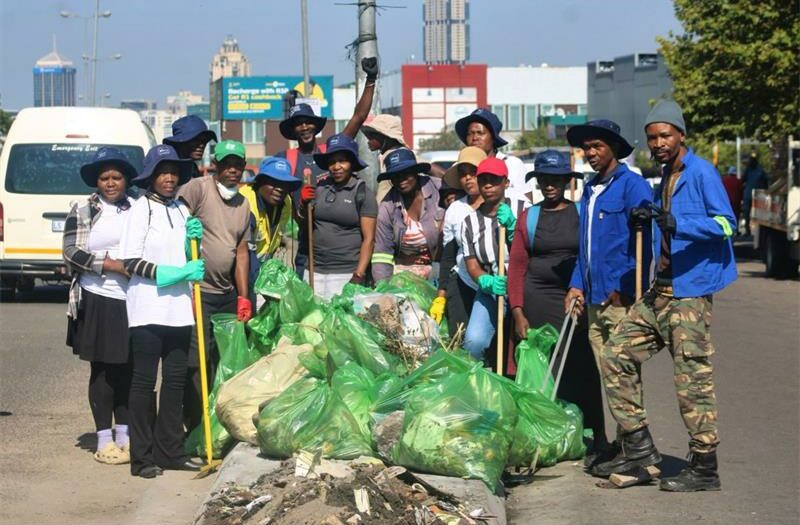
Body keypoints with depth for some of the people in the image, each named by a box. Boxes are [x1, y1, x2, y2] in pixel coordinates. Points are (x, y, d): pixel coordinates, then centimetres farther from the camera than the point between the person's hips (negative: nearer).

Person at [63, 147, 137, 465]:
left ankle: (124, 435, 15)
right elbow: (71, 253, -4)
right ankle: (104, 440, 9)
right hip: (98, 300, -2)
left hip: (133, 300, 2)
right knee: (102, 370, 3)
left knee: (127, 369, 6)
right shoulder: (82, 212, 4)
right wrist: (110, 265, -14)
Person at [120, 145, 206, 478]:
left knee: (175, 381, 9)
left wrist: (194, 238, 3)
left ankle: (170, 450, 15)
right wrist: (174, 273, -17)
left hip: (179, 308, 6)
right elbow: (130, 262, -11)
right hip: (148, 309, -6)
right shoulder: (141, 210, -5)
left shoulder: (182, 211, 14)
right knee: (144, 381, -2)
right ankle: (142, 457, 1)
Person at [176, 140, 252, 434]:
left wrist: (243, 297, 11)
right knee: (197, 364, -9)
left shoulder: (243, 204, 15)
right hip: (198, 290, -7)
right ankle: (196, 430, -4)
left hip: (227, 293, 7)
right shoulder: (197, 189, -7)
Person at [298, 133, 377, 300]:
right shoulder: (320, 188, 10)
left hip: (345, 274, -4)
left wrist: (358, 277, -14)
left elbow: (368, 239, -6)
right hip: (314, 272, 4)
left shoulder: (363, 193, -2)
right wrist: (304, 203, 2)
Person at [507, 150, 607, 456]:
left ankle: (594, 438, 3)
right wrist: (518, 312, -2)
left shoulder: (581, 214, 7)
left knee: (581, 368, -4)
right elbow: (517, 265, 6)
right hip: (536, 300, 1)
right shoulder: (528, 217, 9)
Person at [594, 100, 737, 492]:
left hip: (690, 291, -10)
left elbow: (725, 224, -20)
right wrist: (649, 219, 13)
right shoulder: (666, 179, 18)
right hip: (661, 290, 10)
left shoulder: (701, 172, -10)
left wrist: (677, 225, -31)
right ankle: (638, 445, 13)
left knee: (692, 376, -7)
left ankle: (704, 468, -1)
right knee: (617, 354, 7)